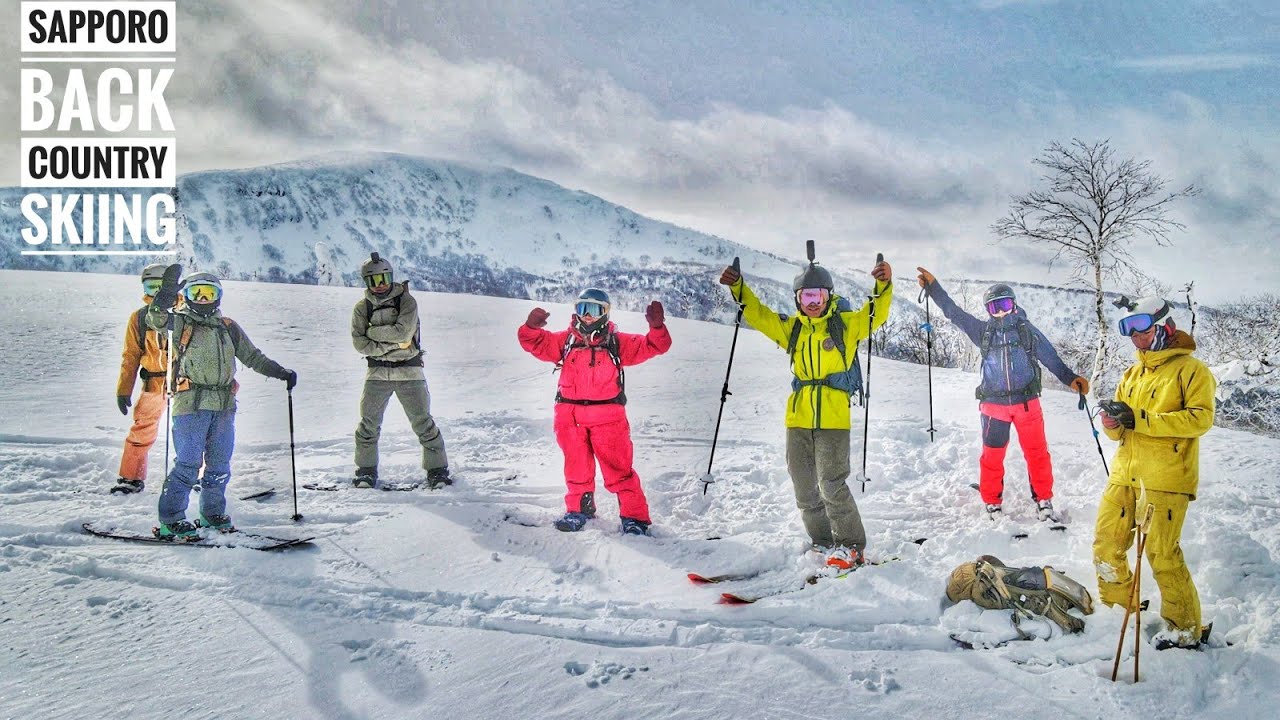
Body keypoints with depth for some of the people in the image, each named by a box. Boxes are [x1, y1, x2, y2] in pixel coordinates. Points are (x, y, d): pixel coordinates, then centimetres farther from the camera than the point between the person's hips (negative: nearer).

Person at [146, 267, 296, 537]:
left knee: (220, 464, 10)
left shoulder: (229, 328, 17)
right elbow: (156, 319, -16)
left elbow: (252, 357, 21)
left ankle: (212, 514, 24)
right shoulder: (180, 322, 4)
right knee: (188, 464, -8)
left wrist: (281, 372, 12)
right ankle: (170, 520, -1)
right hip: (191, 404, -5)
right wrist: (166, 293, -31)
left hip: (224, 405, 5)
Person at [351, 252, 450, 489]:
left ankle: (437, 470, 5)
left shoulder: (406, 301, -3)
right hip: (377, 372, 2)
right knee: (369, 422, 0)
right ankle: (366, 470, 13)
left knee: (422, 422, -3)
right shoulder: (362, 308, 5)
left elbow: (403, 332, -17)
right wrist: (390, 344, -14)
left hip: (409, 370, -2)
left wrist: (373, 331, -9)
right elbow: (359, 342, -5)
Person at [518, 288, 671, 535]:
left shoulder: (617, 342, 6)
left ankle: (635, 516, 3)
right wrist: (532, 327, -12)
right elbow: (537, 343, 9)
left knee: (619, 468, -3)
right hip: (569, 416, 2)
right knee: (577, 466, 13)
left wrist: (657, 327, -17)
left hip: (607, 417, -2)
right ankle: (579, 509, 30)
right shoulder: (565, 340, 11)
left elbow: (653, 346, 2)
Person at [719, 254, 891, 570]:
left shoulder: (846, 324, 3)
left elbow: (875, 314, -6)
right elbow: (757, 314, 13)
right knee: (803, 486, 8)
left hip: (834, 417, -5)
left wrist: (884, 285, -23)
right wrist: (737, 287, 1)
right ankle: (823, 542, 22)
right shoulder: (791, 328, 13)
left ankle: (851, 546, 2)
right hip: (798, 417, 5)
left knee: (831, 483, -11)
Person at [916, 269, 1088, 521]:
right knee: (992, 456, 5)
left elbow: (1050, 357, 3)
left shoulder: (1027, 330, 3)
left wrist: (1070, 378, -9)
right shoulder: (983, 331, 5)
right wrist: (933, 287, -2)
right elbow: (954, 313, 4)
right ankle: (992, 505, 19)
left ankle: (1043, 501, 18)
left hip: (1027, 402, 0)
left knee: (1037, 453, 4)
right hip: (994, 404, 1)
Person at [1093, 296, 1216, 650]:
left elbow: (1201, 418, -16)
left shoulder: (1190, 369, -3)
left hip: (1165, 477, -7)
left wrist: (1139, 419, -20)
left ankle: (1185, 629, 8)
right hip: (1125, 472, 7)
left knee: (1162, 553, -7)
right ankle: (1117, 609, 25)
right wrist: (1113, 423, -6)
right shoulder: (1133, 374, 19)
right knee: (1106, 545, 7)